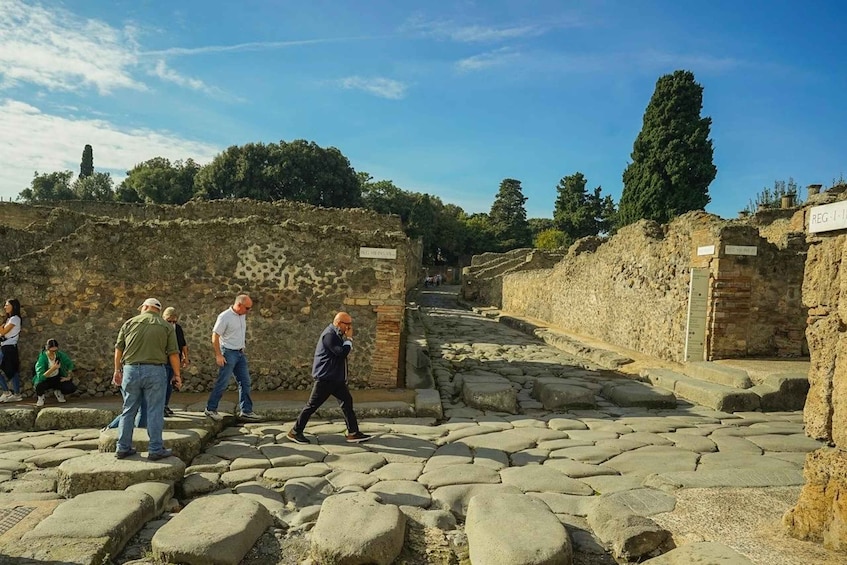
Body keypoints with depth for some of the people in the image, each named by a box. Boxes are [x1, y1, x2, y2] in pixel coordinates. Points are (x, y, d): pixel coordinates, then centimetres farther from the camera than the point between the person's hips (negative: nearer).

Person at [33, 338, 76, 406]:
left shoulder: (60, 354, -14)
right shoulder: (42, 358, -25)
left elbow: (70, 364, 4)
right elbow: (41, 377, -33)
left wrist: (68, 377, 2)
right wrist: (52, 368, -42)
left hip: (58, 378, 3)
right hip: (46, 380, -3)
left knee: (72, 388, -21)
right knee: (39, 385, -38)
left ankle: (57, 391, 16)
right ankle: (41, 396, 1)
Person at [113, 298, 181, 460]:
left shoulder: (130, 323, 8)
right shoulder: (166, 326, 3)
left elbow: (119, 349, 8)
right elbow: (173, 353, -2)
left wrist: (117, 370, 18)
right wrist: (177, 374, 5)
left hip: (130, 370, 3)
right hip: (155, 370, -2)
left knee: (128, 410, 14)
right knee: (155, 411, 3)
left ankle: (122, 448, 21)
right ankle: (155, 450, 7)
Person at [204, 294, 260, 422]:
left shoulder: (242, 315, 7)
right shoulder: (225, 317, -15)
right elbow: (215, 336, -15)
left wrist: (242, 348, 16)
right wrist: (218, 355, -17)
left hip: (240, 353, 8)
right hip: (228, 353, -8)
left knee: (245, 382, 6)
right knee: (222, 383, -3)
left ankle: (246, 411, 11)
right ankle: (210, 409, 12)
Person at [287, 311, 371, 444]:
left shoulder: (336, 334, 12)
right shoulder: (329, 335, -19)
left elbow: (343, 352, 17)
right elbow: (342, 352, -24)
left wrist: (347, 339, 4)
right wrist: (349, 338, -14)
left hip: (336, 378, 10)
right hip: (325, 377, -10)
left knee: (347, 401, 6)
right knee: (312, 405, 0)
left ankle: (353, 433, 10)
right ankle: (295, 432, 13)